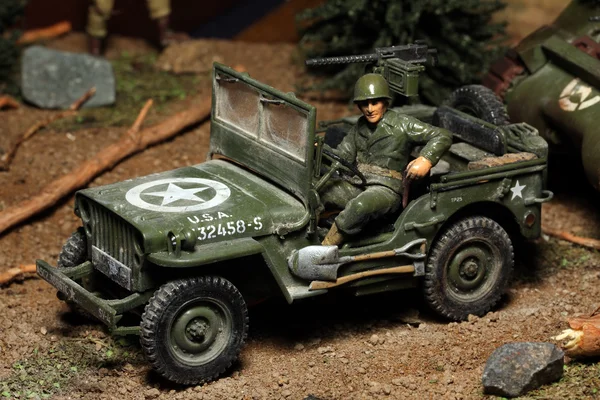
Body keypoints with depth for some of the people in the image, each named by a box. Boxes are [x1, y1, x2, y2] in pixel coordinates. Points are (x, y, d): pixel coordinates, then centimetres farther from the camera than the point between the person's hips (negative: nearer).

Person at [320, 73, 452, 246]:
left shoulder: (402, 124, -2)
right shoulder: (360, 126, 17)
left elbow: (443, 136, -6)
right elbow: (344, 155, 12)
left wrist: (426, 160, -24)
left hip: (386, 188, -7)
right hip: (356, 183, 7)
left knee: (360, 206, -40)